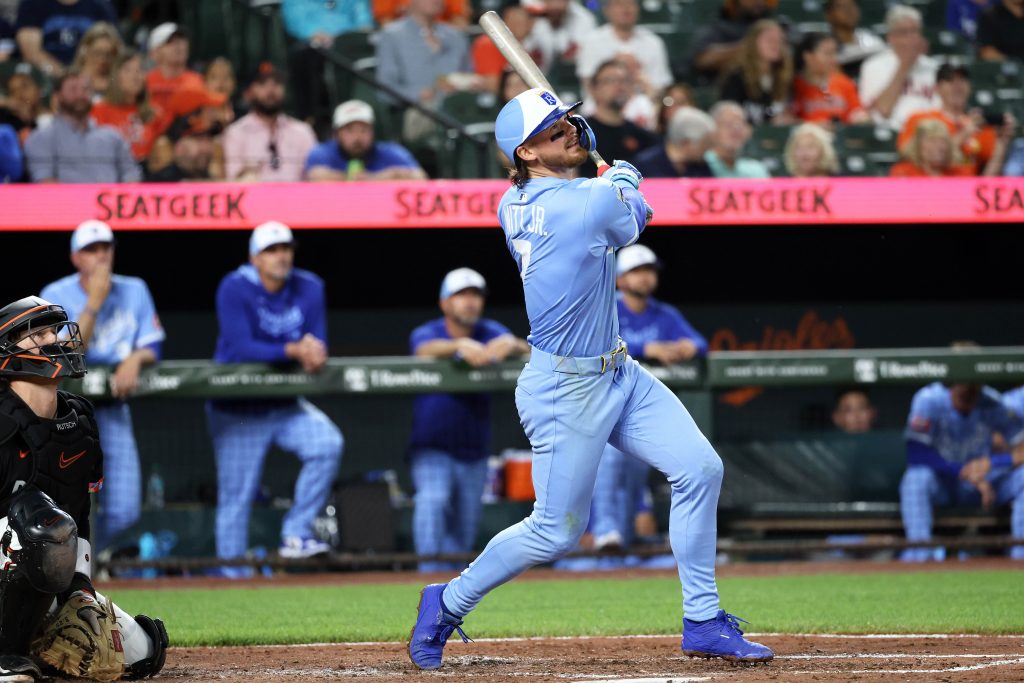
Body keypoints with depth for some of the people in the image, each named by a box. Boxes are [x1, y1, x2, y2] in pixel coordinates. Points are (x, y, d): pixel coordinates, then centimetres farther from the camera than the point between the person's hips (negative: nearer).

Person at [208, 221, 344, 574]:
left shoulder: (309, 289, -1)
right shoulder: (235, 289, -14)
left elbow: (317, 348, -2)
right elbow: (241, 348, -25)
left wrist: (313, 354, -28)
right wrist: (292, 350, -36)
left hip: (286, 405, 4)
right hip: (238, 409, -4)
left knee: (328, 443, -21)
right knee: (236, 495, -4)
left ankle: (296, 534, -12)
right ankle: (233, 578, 5)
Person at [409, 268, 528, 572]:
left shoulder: (491, 332, 0)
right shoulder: (425, 333, -7)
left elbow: (526, 351, -20)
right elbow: (427, 350, -32)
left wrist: (509, 345, -46)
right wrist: (461, 345, -55)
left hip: (473, 453, 4)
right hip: (432, 448, -4)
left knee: (463, 532, 8)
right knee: (432, 500, -28)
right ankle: (429, 573, -31)